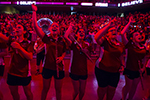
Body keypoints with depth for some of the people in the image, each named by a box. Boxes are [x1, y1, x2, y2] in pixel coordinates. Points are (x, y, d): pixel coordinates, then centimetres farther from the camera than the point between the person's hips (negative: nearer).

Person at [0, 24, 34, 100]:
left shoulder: (28, 43, -5)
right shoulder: (12, 41, 5)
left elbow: (30, 57, -18)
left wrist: (19, 47, -27)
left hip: (24, 73, -3)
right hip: (12, 73, 4)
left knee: (28, 93, 11)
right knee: (13, 93, 17)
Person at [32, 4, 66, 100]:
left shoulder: (62, 40, 0)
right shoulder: (47, 38, -6)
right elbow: (36, 26, -15)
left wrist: (61, 57, -9)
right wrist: (34, 11, -14)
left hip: (59, 68, 2)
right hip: (48, 67, -1)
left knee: (58, 89, 16)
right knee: (45, 88, 17)